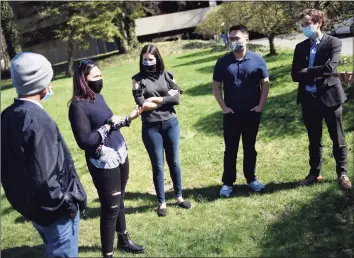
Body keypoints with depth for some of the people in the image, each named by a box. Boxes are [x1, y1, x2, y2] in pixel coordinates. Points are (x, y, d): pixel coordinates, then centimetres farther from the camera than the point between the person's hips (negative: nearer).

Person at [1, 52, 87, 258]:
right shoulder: (39, 120, -28)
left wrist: (18, 197, 19)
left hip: (27, 204, 8)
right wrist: (67, 203, -15)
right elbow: (43, 179, -30)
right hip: (53, 209, -8)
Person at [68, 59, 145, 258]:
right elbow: (84, 141, -22)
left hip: (120, 155, 8)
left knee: (119, 201, 22)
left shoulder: (98, 97, 6)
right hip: (103, 164, -8)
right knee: (111, 208, 3)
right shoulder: (78, 106, -18)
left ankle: (124, 241, 42)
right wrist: (108, 125, -17)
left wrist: (128, 118, 5)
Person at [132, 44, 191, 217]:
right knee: (157, 166, 8)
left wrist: (157, 99, -12)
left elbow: (177, 98, -6)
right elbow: (142, 105, -13)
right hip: (151, 128, -2)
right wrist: (167, 97, -9)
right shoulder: (138, 79, -3)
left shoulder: (166, 75, 2)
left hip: (171, 123, 2)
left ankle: (179, 196, 32)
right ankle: (161, 202, 23)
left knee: (174, 162, 14)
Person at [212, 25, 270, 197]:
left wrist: (261, 105, -6)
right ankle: (227, 182, 16)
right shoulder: (223, 62, -2)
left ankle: (251, 179, 27)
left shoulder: (257, 59, -3)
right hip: (231, 113, 0)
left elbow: (265, 83, 1)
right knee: (230, 149, 6)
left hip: (252, 112, 0)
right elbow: (216, 86, 2)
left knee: (250, 147, 12)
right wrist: (223, 107, -5)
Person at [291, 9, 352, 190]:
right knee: (314, 140, 14)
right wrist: (318, 73, -14)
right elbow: (295, 75, -2)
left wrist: (307, 72, -11)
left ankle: (342, 173, 23)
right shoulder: (300, 47, 7)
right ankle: (314, 173, 27)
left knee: (337, 138, 8)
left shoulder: (334, 43, -5)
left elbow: (330, 68, -21)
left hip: (330, 97, -4)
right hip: (309, 99, 4)